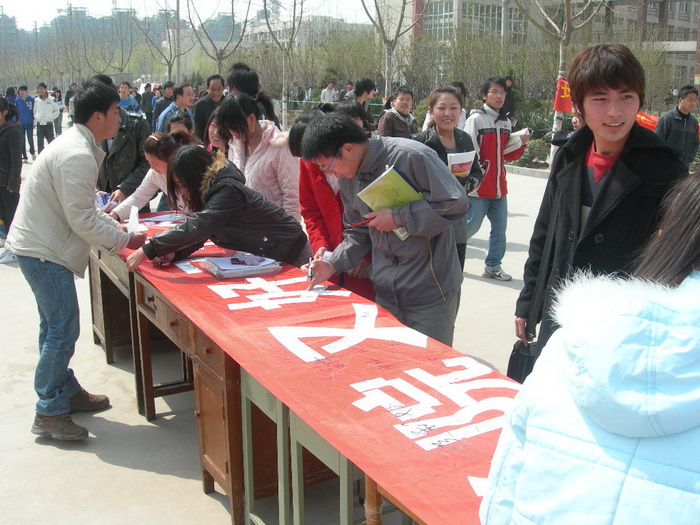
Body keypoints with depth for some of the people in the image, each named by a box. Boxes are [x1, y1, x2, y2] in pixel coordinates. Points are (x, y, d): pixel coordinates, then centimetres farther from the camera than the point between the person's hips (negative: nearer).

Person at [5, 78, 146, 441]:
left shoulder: (77, 145, 11)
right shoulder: (77, 156, -22)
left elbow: (80, 208, 19)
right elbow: (82, 220, -23)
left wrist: (113, 225, 11)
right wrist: (127, 240, -14)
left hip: (38, 245, 11)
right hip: (43, 251, -11)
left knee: (56, 326, 19)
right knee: (63, 330, -5)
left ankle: (66, 390, 33)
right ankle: (49, 413, 5)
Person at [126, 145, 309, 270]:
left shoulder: (227, 191, -28)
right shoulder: (213, 190, 1)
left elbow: (196, 227, -38)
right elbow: (201, 229, 2)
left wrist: (147, 251, -38)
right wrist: (174, 253, -17)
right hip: (262, 255, 9)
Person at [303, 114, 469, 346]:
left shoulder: (411, 156, -17)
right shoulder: (348, 177, 6)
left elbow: (456, 203, -17)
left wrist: (398, 218, -18)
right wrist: (333, 264, 0)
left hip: (430, 292, -6)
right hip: (386, 293, 6)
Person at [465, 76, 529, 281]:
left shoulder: (506, 122, 13)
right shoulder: (476, 119, -8)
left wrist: (520, 143, 2)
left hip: (499, 186, 7)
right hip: (479, 187, -7)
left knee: (500, 228, 10)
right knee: (471, 226, -2)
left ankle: (493, 267, 22)